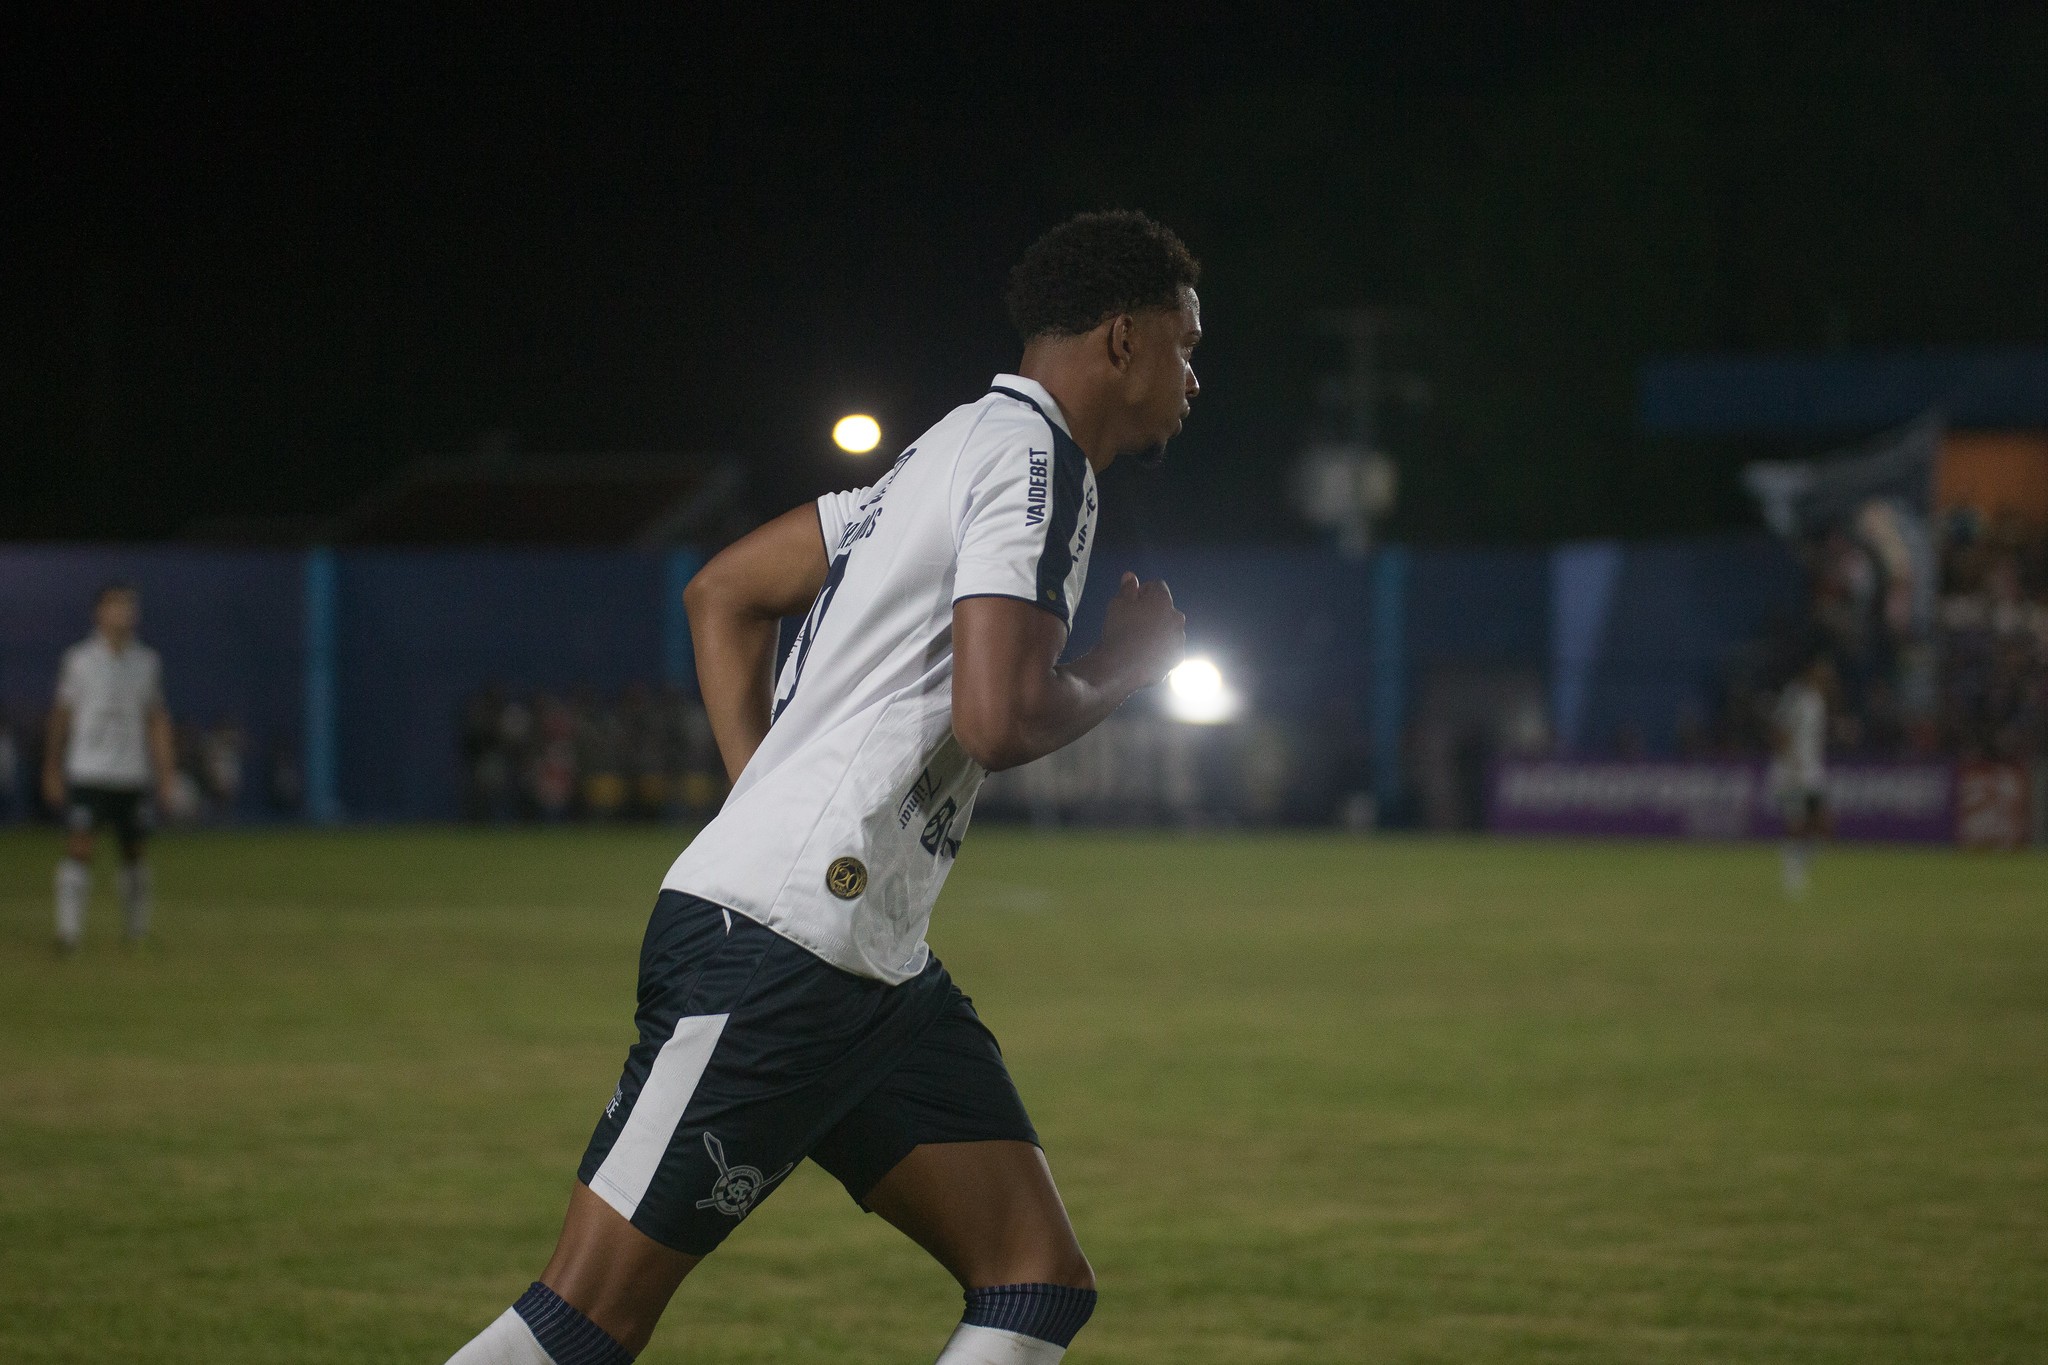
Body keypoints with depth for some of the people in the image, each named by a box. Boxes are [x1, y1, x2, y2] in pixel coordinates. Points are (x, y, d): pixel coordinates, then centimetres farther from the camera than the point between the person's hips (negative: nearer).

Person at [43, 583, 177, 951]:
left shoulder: (146, 662, 7)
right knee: (78, 848, -12)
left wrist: (166, 772, 6)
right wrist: (52, 769, 3)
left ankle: (138, 930, 21)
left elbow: (157, 721, 11)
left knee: (133, 852, 8)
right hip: (86, 773, -3)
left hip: (132, 775, 3)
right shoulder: (79, 659, -1)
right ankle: (69, 930, -12)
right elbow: (61, 715, 4)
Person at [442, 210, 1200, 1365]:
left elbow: (724, 593, 25)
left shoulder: (964, 447, 20)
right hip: (778, 950, -11)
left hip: (874, 966, 11)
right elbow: (999, 720, -22)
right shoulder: (1035, 457, -10)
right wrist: (1125, 674, -2)